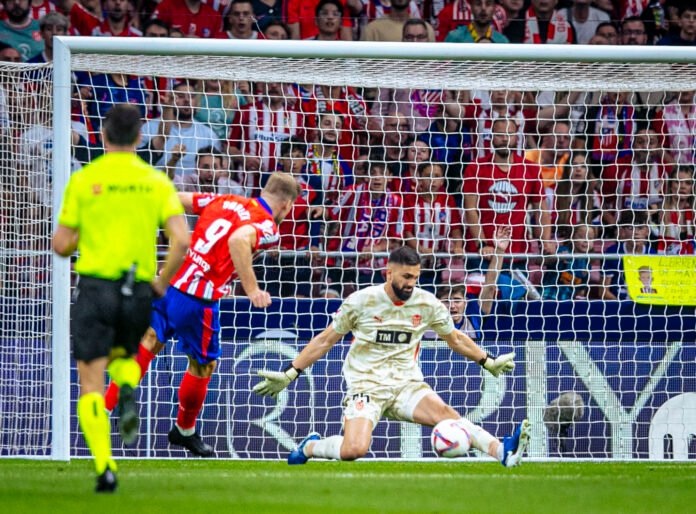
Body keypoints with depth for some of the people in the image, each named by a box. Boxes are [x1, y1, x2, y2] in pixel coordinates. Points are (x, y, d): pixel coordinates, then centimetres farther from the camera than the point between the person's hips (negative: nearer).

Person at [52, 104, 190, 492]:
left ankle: (105, 465, -17)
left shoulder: (83, 180, 0)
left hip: (96, 287, -2)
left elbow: (61, 245, 2)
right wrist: (163, 282, 7)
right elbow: (182, 239, -7)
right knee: (122, 355, 29)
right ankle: (128, 391, -5)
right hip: (139, 292, 2)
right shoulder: (156, 182, 3)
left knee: (91, 382, 0)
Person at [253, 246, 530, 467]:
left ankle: (502, 451, -45)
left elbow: (456, 339, 21)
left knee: (447, 414, -29)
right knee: (353, 450, -27)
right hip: (366, 385, -2)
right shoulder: (361, 301, -5)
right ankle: (309, 447, 4)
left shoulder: (427, 304, 2)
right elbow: (325, 340, 5)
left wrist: (488, 362, 19)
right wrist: (289, 374, 3)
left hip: (407, 384, 2)